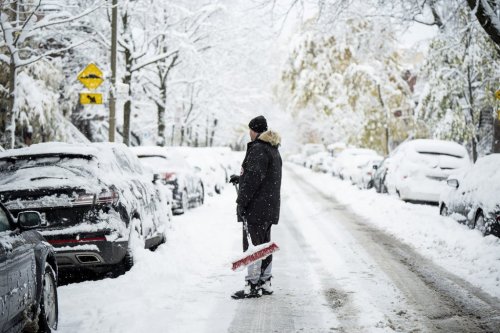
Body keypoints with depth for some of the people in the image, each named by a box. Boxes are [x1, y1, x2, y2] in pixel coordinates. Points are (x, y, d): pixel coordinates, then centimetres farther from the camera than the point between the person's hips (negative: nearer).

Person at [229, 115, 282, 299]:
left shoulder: (258, 149, -14)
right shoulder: (273, 149, 17)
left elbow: (253, 178, -21)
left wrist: (241, 201, -19)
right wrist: (240, 179, 32)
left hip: (256, 207, -10)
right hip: (269, 206, 10)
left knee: (253, 244, -8)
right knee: (264, 244, 14)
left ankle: (253, 285, -7)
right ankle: (265, 283, 20)